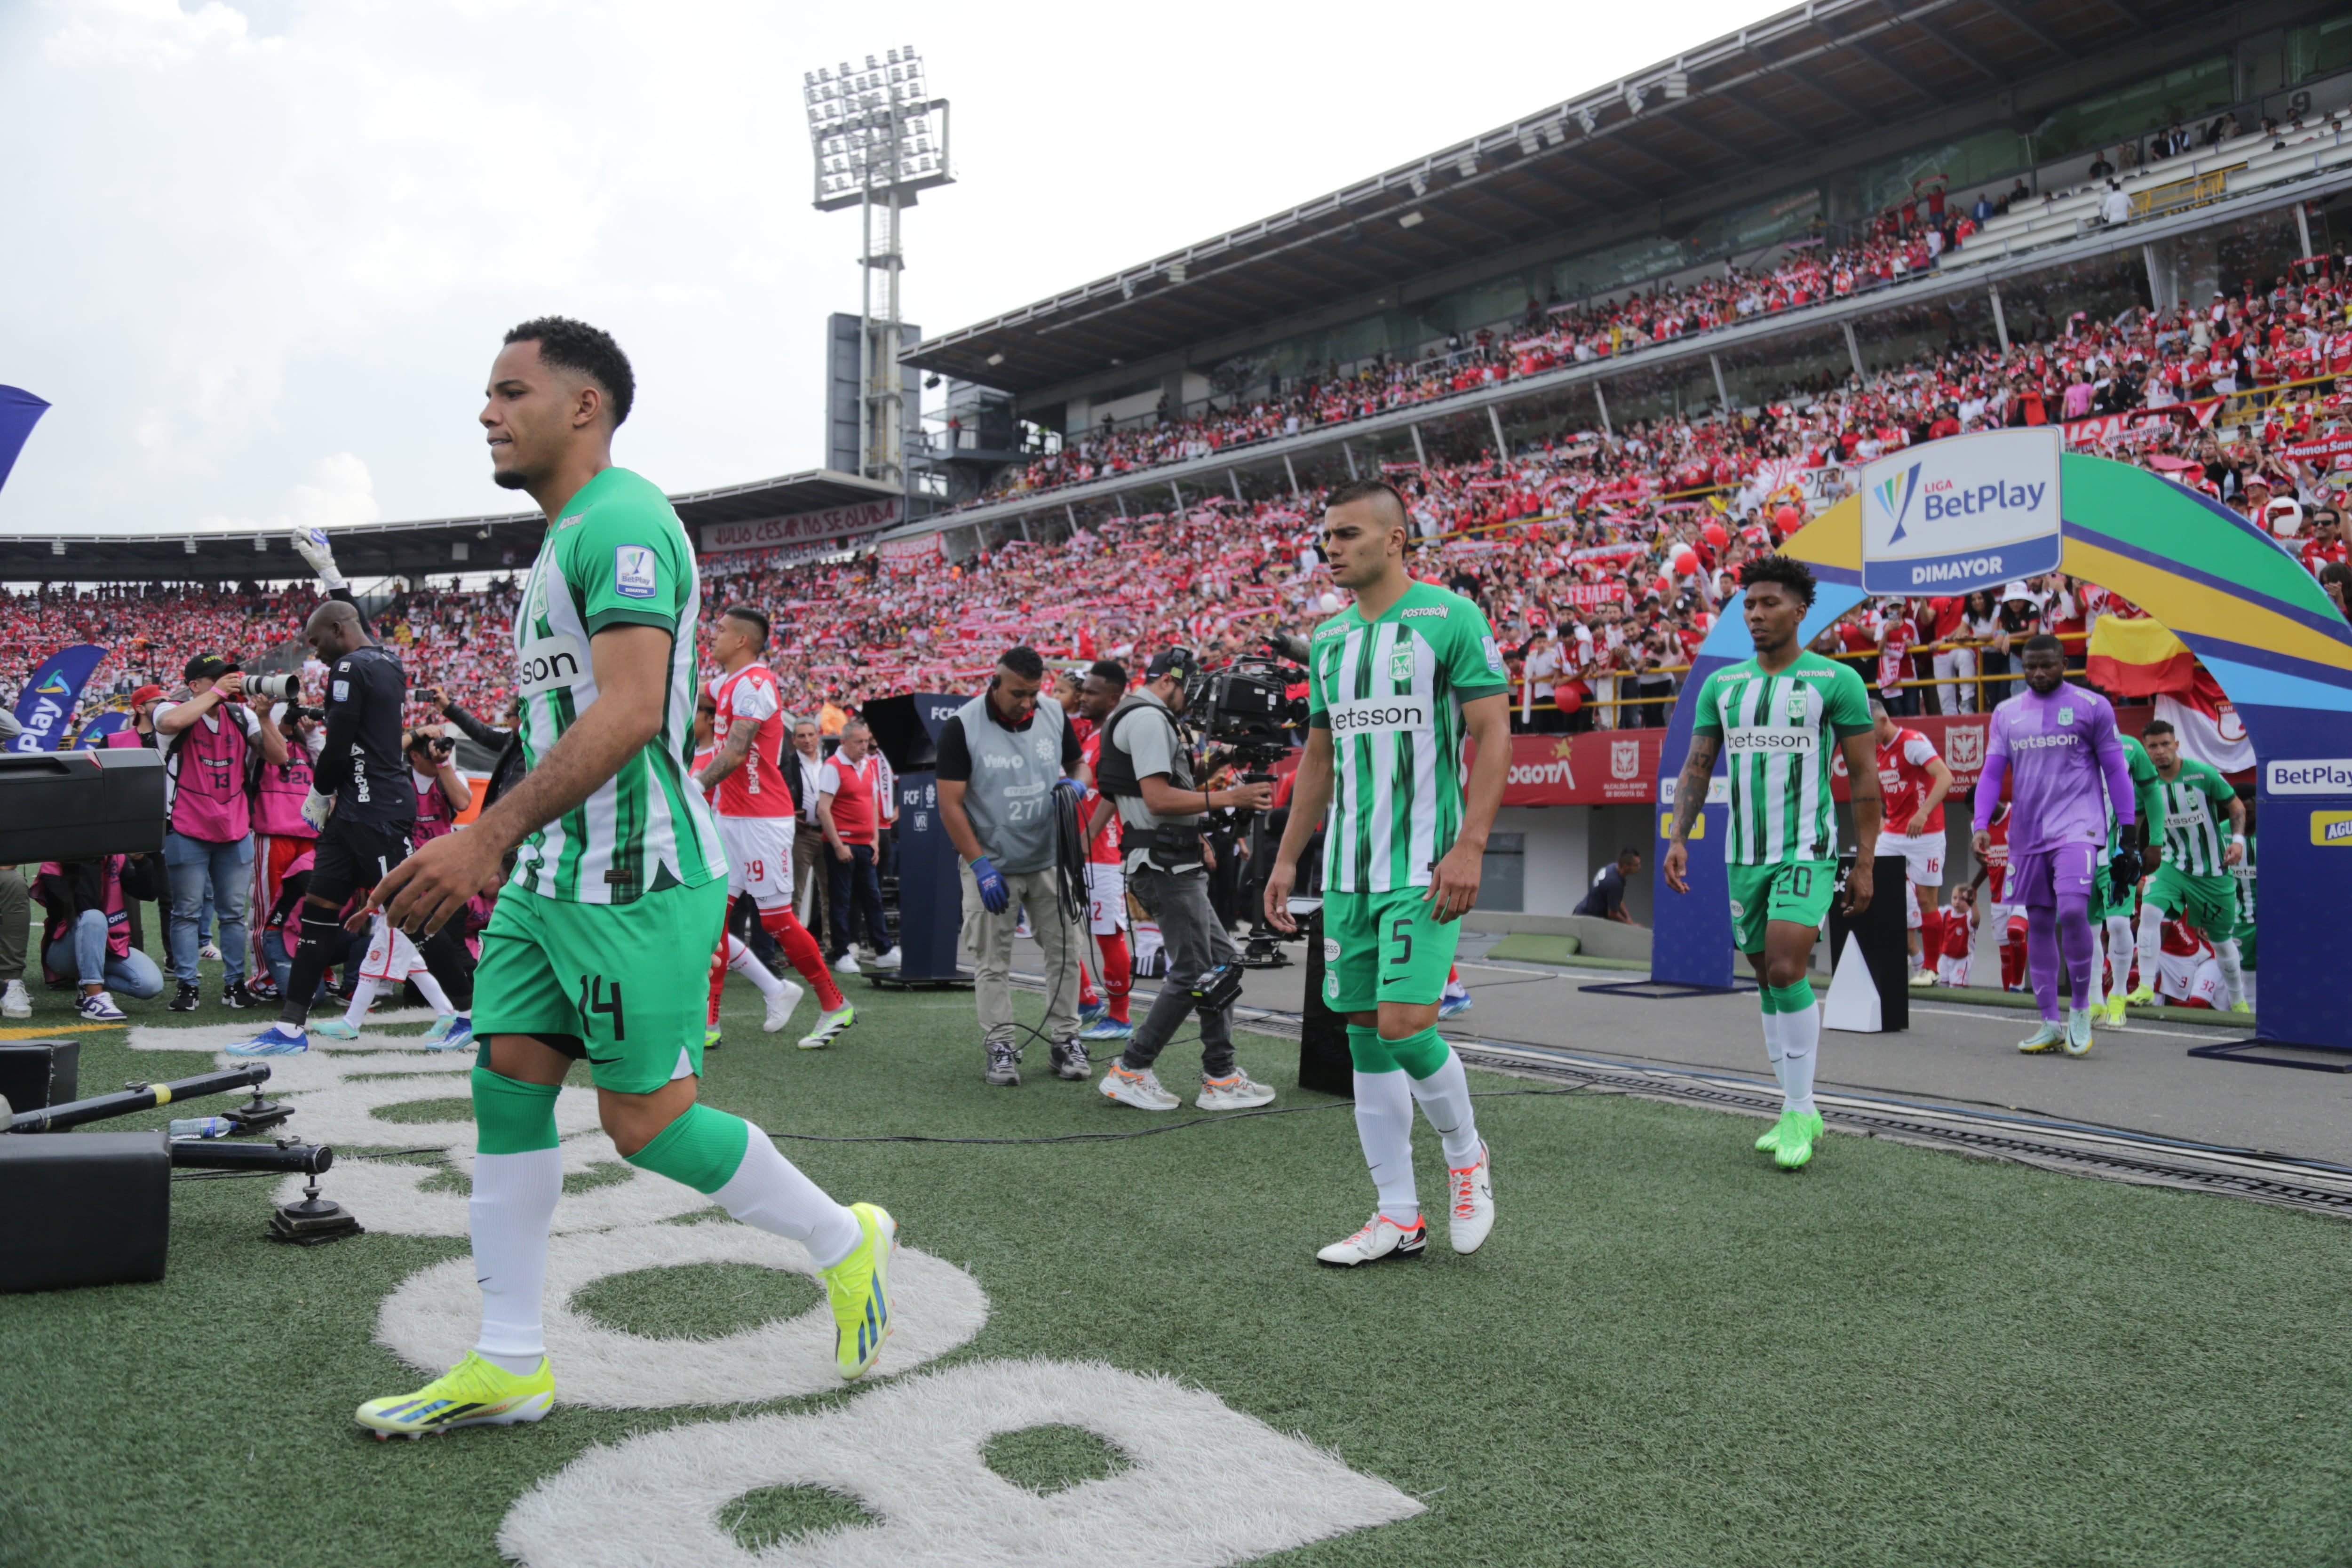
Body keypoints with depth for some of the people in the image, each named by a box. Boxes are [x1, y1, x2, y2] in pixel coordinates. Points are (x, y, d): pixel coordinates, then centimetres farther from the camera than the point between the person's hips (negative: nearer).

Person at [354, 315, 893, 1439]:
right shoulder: (562, 540, 19)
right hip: (552, 875, 10)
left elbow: (629, 713, -26)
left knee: (646, 1119, -3)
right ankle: (508, 1366, 17)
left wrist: (490, 836, -30)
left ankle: (846, 1243, 18)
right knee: (507, 1085, 7)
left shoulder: (622, 522, -14)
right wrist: (499, 849, 22)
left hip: (633, 880, -10)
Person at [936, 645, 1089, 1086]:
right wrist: (981, 866, -16)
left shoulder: (1054, 714, -1)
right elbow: (950, 804, -12)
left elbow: (1078, 763, 16)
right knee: (992, 962, 2)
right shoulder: (962, 726, -13)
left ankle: (1065, 1040, 16)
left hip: (1051, 860, 4)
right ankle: (1001, 1047, 12)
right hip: (992, 864, -3)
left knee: (1065, 950, 5)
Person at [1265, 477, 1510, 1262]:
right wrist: (1287, 859, 15)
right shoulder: (1327, 639, 14)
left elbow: (1493, 735, -9)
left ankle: (1467, 1155, 16)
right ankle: (1399, 1217, 17)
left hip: (1424, 866, -7)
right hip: (1347, 868, 7)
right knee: (1365, 1035, 7)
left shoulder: (1451, 617, -6)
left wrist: (1470, 846, -18)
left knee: (1403, 1024, -14)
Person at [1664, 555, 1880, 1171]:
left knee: (1786, 971, -18)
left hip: (1807, 852, -5)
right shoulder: (1722, 684, 9)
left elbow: (1865, 776, -2)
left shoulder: (1836, 680, -4)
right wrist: (1677, 837, -3)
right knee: (1768, 981, 9)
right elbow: (1697, 766, 10)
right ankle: (1798, 1113, 21)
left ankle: (1799, 1110, -4)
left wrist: (1865, 864, -5)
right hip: (1744, 855, 5)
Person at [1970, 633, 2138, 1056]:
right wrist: (1981, 825, -4)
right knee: (2038, 923, 7)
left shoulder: (2092, 706, 1)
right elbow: (1991, 773, 10)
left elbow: (2115, 772, 4)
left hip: (2077, 827, -4)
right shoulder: (2006, 713, 11)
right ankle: (2050, 1024, 16)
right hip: (2027, 833, 4)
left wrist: (2128, 837, 1)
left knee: (2072, 910, -21)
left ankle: (2081, 1009, -2)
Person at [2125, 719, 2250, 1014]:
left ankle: (2239, 1002, 33)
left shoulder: (2203, 774, -14)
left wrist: (2238, 839, -16)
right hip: (2174, 866, 2)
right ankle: (2146, 987, -21)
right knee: (2150, 911, -26)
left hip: (2214, 871, -1)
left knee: (2222, 940, 12)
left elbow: (2237, 806, -3)